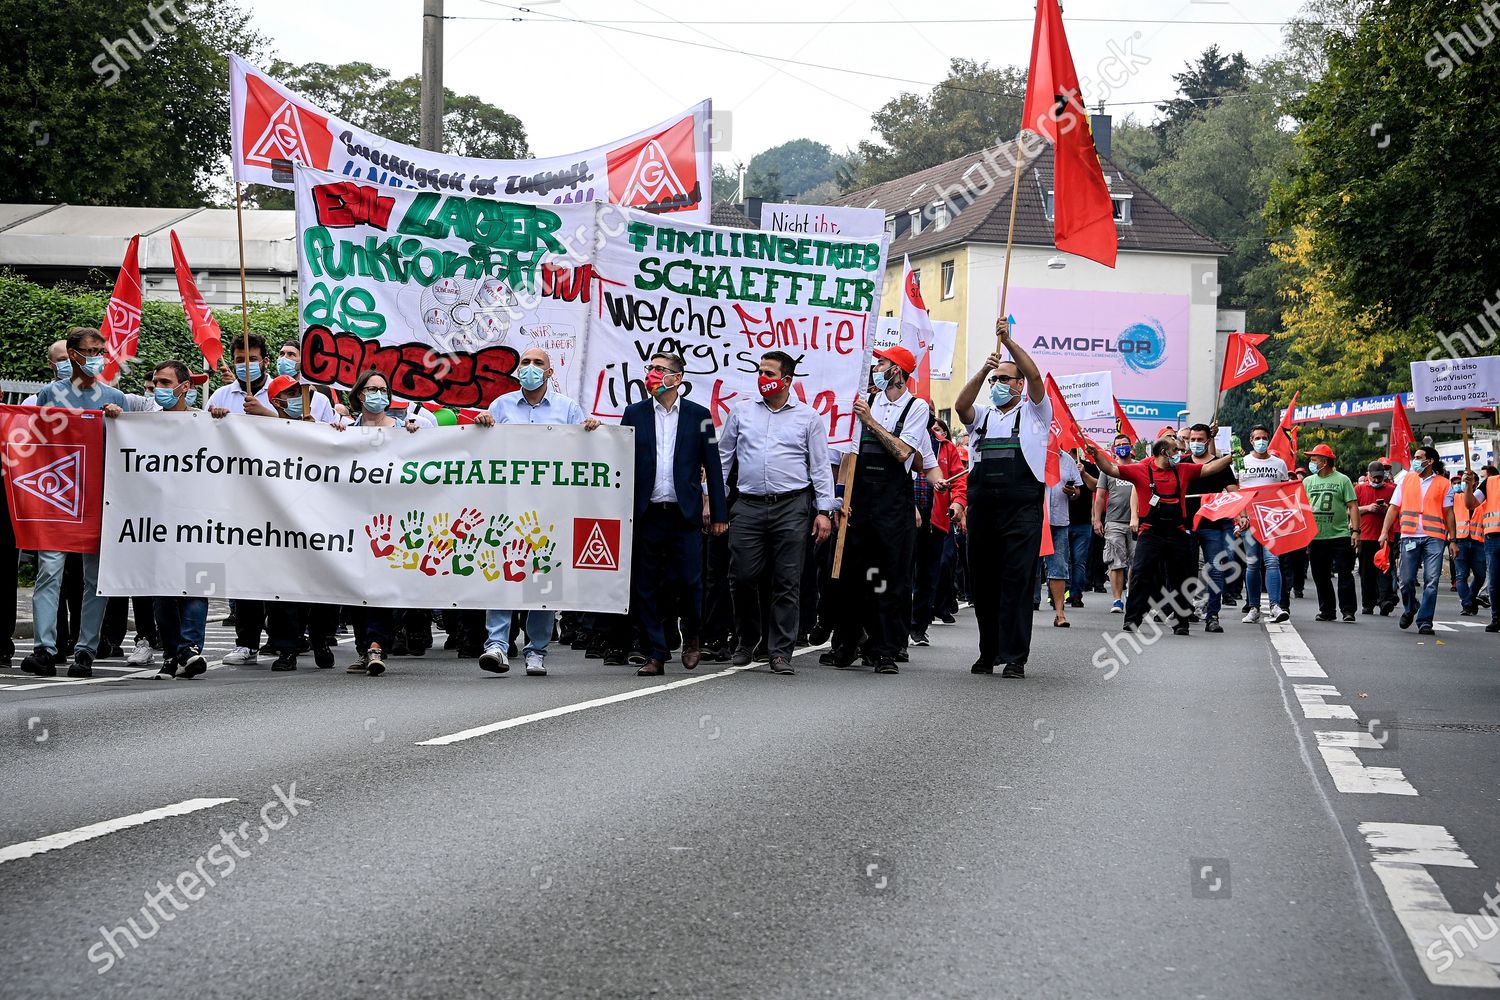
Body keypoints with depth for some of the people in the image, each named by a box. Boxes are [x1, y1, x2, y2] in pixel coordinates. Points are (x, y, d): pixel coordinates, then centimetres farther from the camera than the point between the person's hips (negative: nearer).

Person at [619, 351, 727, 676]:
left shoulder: (698, 415, 5)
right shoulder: (634, 414, 9)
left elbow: (712, 466, 6)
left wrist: (719, 514, 2)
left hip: (685, 514, -1)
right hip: (646, 514, 1)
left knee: (689, 581, -4)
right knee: (645, 588, 1)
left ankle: (692, 637, 24)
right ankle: (655, 655, 9)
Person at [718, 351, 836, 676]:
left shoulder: (808, 417, 6)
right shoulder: (742, 413, 12)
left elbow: (821, 467, 5)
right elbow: (723, 458, 16)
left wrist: (824, 511, -2)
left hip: (792, 507, -2)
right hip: (748, 506, 2)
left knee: (787, 582, -2)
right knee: (742, 577, -1)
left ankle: (781, 652, 3)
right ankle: (746, 640, 20)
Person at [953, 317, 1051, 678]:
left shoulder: (1034, 413, 11)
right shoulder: (981, 416, 19)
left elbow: (1035, 378, -6)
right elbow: (961, 405, -2)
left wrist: (1010, 342, -14)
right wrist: (983, 370, -14)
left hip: (1021, 506, -4)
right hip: (982, 505, 4)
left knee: (1017, 580, -8)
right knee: (982, 580, 7)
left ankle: (1014, 657, -8)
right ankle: (988, 653, 17)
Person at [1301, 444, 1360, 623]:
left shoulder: (1342, 480, 1)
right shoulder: (1308, 482, 12)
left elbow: (1353, 506, -2)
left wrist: (1355, 531, -10)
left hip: (1340, 536, -4)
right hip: (1316, 537, 4)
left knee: (1344, 574, -5)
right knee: (1320, 576, 8)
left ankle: (1348, 610, -2)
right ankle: (1327, 610, 17)